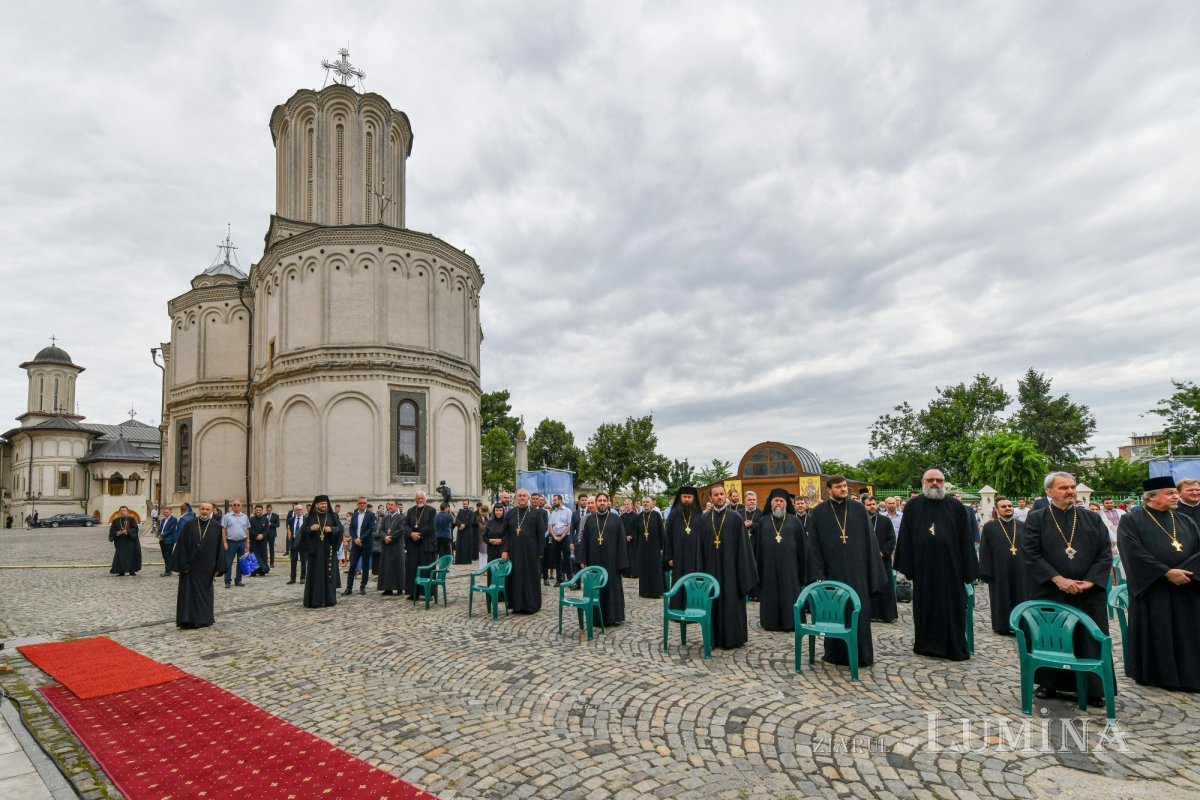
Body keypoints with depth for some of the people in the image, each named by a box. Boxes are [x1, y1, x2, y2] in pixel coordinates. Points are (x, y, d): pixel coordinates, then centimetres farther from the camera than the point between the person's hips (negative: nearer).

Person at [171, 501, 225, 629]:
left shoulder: (217, 526, -1)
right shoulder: (189, 524, -2)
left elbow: (220, 547, 1)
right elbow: (181, 545, -3)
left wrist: (218, 567, -2)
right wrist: (183, 564, -9)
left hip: (207, 567, 1)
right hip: (190, 565, -1)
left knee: (204, 592, 11)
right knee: (188, 592, 0)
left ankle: (203, 619, 22)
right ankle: (187, 619, 8)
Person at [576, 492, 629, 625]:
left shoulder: (616, 518, -1)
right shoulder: (589, 520, 6)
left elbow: (621, 540, -2)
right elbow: (584, 541, 7)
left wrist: (621, 561, -8)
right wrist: (582, 560, 0)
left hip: (611, 560, -2)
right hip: (594, 560, 2)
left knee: (612, 587, 4)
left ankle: (613, 616, 15)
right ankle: (596, 617, 16)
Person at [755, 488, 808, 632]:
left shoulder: (795, 521, 3)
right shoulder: (763, 522, 7)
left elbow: (802, 546, 4)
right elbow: (757, 547, 8)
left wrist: (803, 569, 0)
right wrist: (757, 568, 3)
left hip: (789, 566, -1)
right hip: (769, 567, 1)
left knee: (790, 596, 3)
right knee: (770, 596, 6)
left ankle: (790, 622, 13)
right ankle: (771, 622, 15)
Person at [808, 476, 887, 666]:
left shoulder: (859, 509, 3)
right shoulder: (818, 512, -1)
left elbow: (870, 540, 4)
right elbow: (814, 546, -1)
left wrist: (873, 570, 0)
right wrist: (818, 574, -6)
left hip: (856, 570, 1)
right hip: (832, 570, -1)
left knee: (859, 611, 4)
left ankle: (861, 654, 15)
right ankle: (836, 654, 18)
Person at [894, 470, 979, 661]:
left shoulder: (956, 506, 1)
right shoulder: (913, 506, 1)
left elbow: (966, 540, 2)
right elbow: (905, 538, 2)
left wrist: (967, 569, -2)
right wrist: (907, 566, -4)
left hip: (950, 565, 0)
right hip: (923, 566, 0)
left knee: (952, 607, 6)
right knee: (925, 606, 9)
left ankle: (955, 647, 18)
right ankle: (926, 644, 21)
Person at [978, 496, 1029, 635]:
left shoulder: (1022, 526, 8)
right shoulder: (989, 527, -1)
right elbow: (984, 551, -3)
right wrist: (987, 572, -9)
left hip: (1020, 570, 3)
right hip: (999, 571, -3)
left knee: (1021, 598, 9)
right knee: (1002, 601, 5)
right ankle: (1003, 626, 15)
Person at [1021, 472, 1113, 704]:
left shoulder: (1093, 519, 8)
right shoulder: (1036, 518, 0)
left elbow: (1105, 554, 4)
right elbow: (1030, 553, -6)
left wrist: (1089, 581, -9)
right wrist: (1058, 579, -14)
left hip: (1089, 595, 2)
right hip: (1049, 593, -2)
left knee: (1090, 640, 5)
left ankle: (1092, 689, 18)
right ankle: (1048, 684, 20)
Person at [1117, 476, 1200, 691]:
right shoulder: (1131, 521, -6)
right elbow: (1135, 554, -14)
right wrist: (1166, 572, -18)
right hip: (1152, 589, -5)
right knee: (1154, 634, 2)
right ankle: (1153, 674, 15)